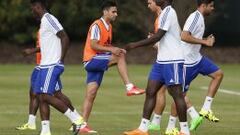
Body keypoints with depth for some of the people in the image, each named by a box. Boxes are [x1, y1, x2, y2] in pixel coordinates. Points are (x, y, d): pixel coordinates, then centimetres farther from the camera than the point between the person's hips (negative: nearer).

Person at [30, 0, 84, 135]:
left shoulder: (49, 19, -13)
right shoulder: (44, 21, 18)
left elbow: (65, 38, -20)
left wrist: (61, 59, -16)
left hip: (51, 66, -10)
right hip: (45, 66, 10)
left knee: (46, 96, -13)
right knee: (41, 97, 5)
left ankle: (76, 118, -8)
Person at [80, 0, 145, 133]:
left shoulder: (109, 26, 16)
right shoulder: (97, 25, -12)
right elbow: (93, 45, -20)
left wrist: (116, 49, 1)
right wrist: (111, 49, -29)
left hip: (98, 63, 9)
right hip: (91, 60, -9)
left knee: (91, 94, 4)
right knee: (120, 57, -25)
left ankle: (83, 125, 3)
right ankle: (129, 87, -28)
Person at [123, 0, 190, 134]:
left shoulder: (168, 12, -14)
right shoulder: (167, 12, 16)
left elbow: (157, 36, -20)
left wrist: (136, 44, -15)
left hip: (172, 61, -10)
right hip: (162, 60, 10)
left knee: (177, 94, -4)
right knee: (150, 92, 5)